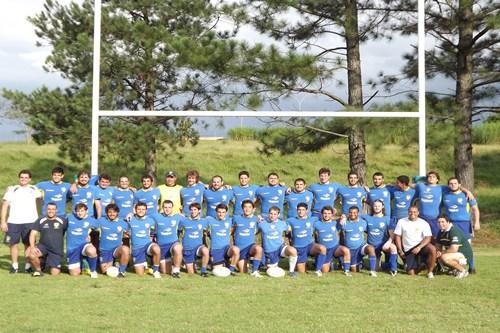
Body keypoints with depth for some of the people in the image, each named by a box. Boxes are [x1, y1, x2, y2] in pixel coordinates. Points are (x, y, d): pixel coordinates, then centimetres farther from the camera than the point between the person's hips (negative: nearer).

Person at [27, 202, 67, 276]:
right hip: (43, 246, 1)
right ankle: (38, 270, 1)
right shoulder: (40, 221, 1)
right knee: (31, 255, -31)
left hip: (57, 251, -1)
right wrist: (32, 247, -18)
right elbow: (33, 234, -3)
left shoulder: (62, 221, -2)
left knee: (55, 273, -9)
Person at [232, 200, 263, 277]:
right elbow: (231, 231, 16)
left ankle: (254, 271, -24)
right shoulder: (236, 218, 4)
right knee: (243, 272, -3)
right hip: (239, 248, 1)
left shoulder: (255, 219, 2)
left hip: (251, 246, -1)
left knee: (258, 248, -38)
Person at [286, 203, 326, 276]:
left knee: (322, 248, -33)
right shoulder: (291, 220, 1)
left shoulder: (312, 220, 4)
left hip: (310, 245, 0)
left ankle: (318, 270, -19)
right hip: (298, 248, 0)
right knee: (301, 272, 1)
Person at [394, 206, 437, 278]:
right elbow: (398, 236, 5)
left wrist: (419, 247, -24)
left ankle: (430, 272, -16)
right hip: (408, 250, 1)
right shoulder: (401, 222, 3)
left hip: (421, 245, -1)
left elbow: (428, 238, -9)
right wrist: (400, 250, -3)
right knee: (411, 273, -11)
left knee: (432, 249, -35)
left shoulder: (424, 223, -2)